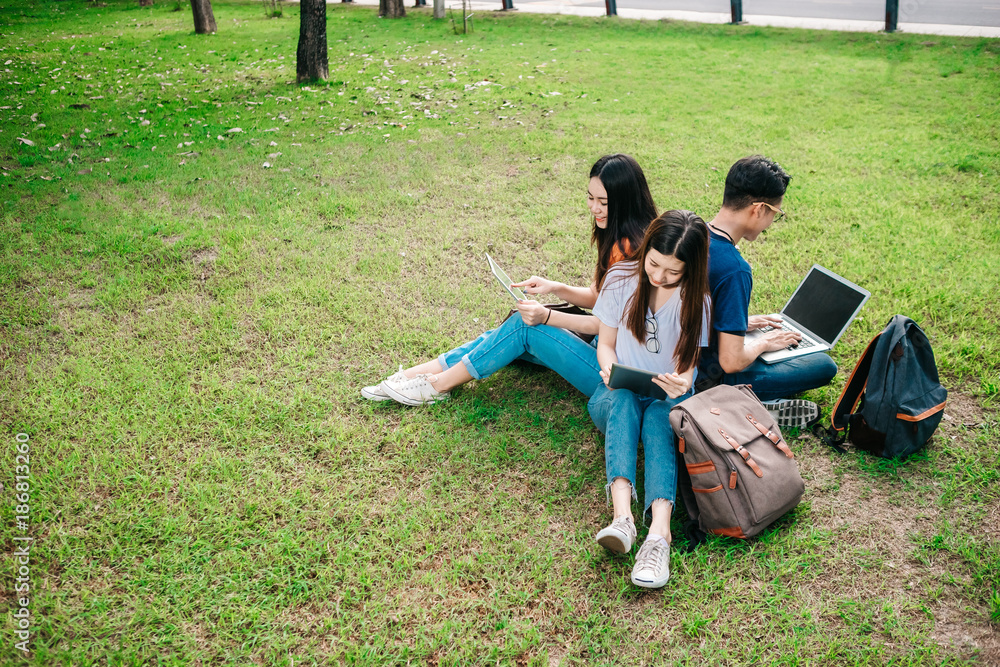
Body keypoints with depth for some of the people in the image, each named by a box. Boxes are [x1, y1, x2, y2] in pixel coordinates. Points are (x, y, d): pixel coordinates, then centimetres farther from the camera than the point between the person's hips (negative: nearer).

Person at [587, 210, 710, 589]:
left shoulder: (695, 299, -5)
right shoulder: (621, 280, -3)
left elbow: (686, 366, -6)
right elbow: (606, 344, 4)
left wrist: (681, 382, -31)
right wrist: (610, 369, -20)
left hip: (668, 400, -1)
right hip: (616, 396, 1)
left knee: (660, 414, -36)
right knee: (623, 399, -36)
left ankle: (659, 533, -56)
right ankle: (622, 516, -56)